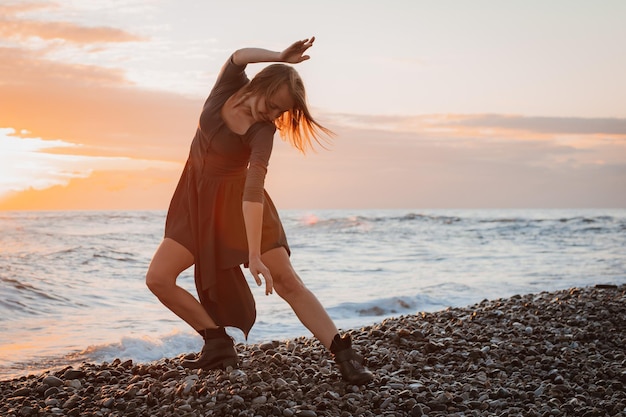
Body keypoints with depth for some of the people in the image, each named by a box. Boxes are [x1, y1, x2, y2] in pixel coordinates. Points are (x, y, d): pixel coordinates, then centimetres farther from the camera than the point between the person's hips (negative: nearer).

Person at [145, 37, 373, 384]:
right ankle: (219, 345, 3)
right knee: (158, 279, -9)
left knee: (287, 281, -12)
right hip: (197, 199, 4)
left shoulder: (263, 131, -22)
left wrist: (255, 257, -40)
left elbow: (254, 191, -32)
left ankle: (344, 356, -10)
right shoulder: (229, 86, -11)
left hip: (236, 202, -3)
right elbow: (239, 56, -33)